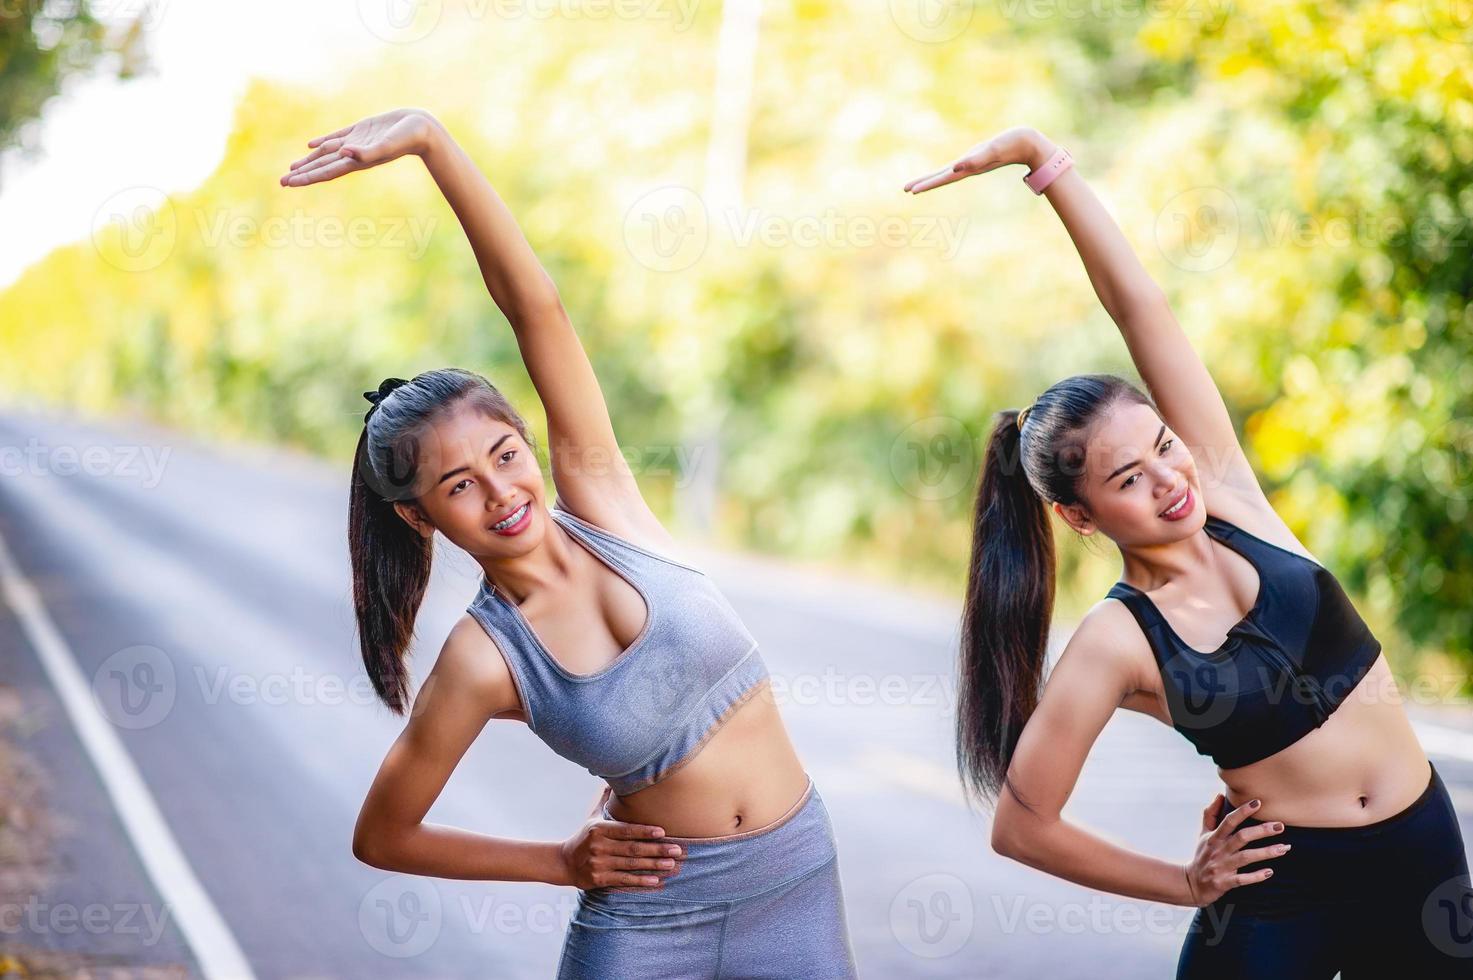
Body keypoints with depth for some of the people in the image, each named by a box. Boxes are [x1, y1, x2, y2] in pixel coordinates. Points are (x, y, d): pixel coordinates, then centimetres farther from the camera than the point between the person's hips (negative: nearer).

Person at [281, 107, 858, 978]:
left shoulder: (599, 498, -6)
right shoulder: (481, 661, -11)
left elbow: (538, 307, -16)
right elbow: (380, 838, 0)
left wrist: (431, 137, -24)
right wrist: (561, 862, -1)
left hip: (795, 885, 2)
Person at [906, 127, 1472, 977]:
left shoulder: (1223, 487, -6)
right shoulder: (1115, 643, -15)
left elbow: (1140, 307, -13)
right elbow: (1021, 826, -11)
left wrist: (1043, 156, -20)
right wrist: (1186, 885, 0)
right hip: (1281, 897, -4)